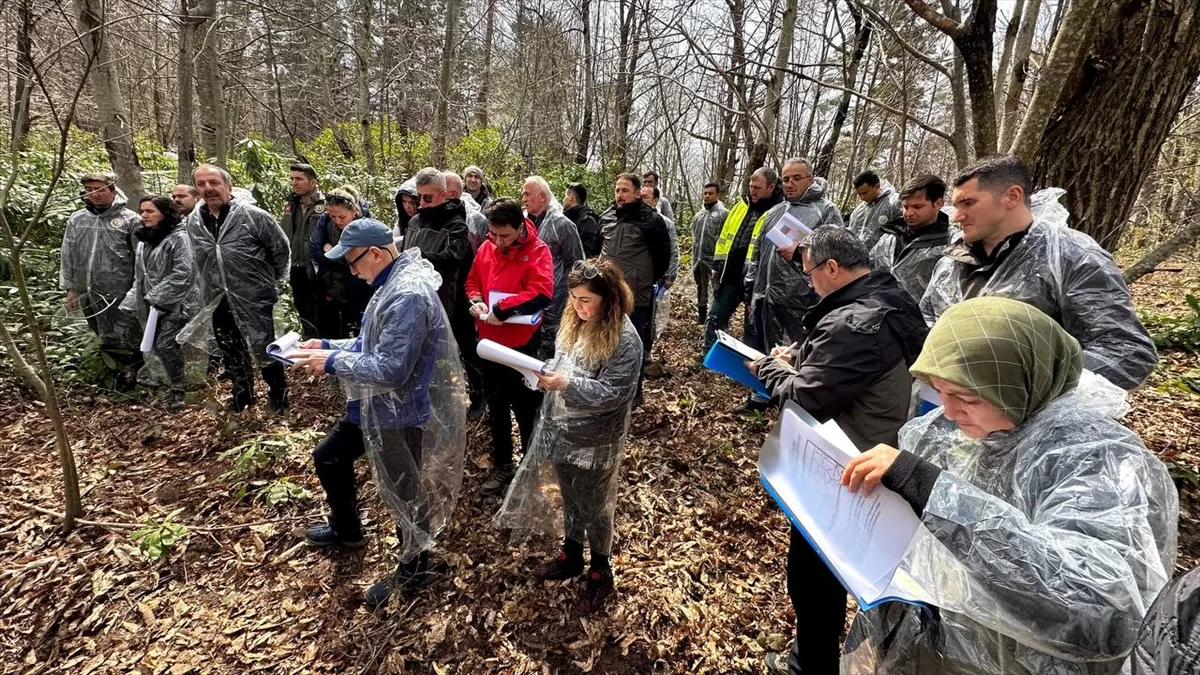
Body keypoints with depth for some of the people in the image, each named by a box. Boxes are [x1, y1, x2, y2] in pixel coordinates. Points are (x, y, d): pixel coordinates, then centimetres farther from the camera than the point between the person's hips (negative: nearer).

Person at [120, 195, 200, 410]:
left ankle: (178, 389, 3)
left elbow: (183, 273, -21)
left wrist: (160, 298, -19)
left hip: (175, 304, -8)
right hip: (152, 304, 8)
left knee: (165, 346, -14)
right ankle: (177, 385, 26)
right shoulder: (143, 239, 14)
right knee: (158, 346, 10)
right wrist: (135, 300, 13)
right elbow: (140, 274, 21)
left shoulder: (178, 237, -12)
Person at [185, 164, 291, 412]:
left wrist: (273, 281, 2)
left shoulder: (253, 215, -14)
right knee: (231, 352, 17)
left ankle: (278, 394, 22)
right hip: (216, 301, 6)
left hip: (254, 297, -5)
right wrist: (208, 288, 17)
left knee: (265, 349, 3)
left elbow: (281, 247, -5)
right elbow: (200, 261, 17)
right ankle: (242, 393, 35)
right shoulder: (193, 221, 3)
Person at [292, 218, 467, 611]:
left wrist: (333, 362, -19)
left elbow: (391, 369, -31)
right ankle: (346, 529, 50)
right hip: (376, 403, 11)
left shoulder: (408, 295, -28)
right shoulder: (393, 284, 5)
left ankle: (413, 570, 33)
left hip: (401, 412, -11)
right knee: (329, 458, 26)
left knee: (403, 490, 9)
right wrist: (330, 346, 5)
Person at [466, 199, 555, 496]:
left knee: (525, 409, 7)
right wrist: (476, 300, -8)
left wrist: (501, 309, -26)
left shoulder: (537, 250, -13)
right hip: (489, 341, 6)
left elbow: (542, 294, -26)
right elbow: (472, 280, 14)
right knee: (496, 406, 17)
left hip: (523, 344, -6)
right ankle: (502, 466, 35)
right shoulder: (486, 248, 3)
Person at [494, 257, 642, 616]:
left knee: (594, 509, 13)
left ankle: (600, 574, 35)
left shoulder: (624, 340, -24)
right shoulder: (574, 321, 0)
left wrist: (566, 383, -31)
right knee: (570, 500, 25)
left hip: (595, 443, -7)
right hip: (561, 432, 7)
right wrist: (545, 373, -4)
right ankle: (571, 556, 47)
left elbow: (611, 394, -25)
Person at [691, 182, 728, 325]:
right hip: (698, 259, 7)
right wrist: (694, 254, 14)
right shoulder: (699, 214, 11)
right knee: (700, 288, 20)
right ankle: (701, 315, 34)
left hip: (714, 259, -7)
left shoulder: (723, 213, -10)